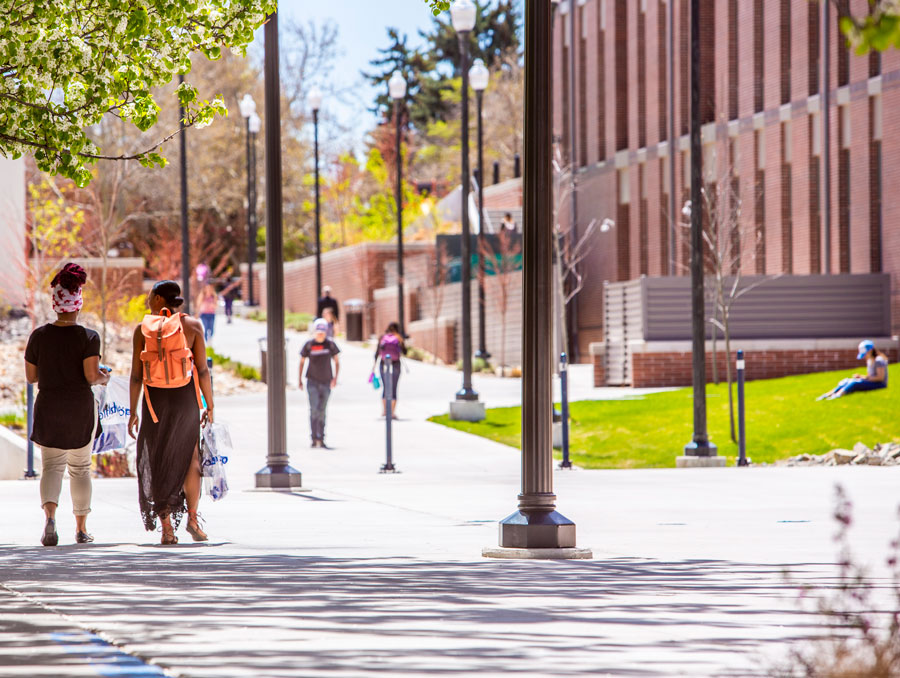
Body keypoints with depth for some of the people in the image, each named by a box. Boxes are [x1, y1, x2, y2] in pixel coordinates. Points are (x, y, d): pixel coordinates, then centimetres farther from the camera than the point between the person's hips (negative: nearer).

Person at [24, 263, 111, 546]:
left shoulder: (38, 336, -2)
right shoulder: (88, 337, -9)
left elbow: (31, 376, 2)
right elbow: (91, 375, -16)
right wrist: (104, 376, 6)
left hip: (48, 407, 1)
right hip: (81, 407, -1)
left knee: (52, 466, 2)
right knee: (80, 467, 15)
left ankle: (50, 515, -26)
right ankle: (81, 528, 18)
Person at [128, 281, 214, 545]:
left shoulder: (143, 329, -1)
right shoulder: (192, 325, -2)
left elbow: (136, 375, -2)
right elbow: (203, 370, -5)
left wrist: (133, 411, 4)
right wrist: (209, 405, 4)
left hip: (154, 400, 0)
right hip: (185, 398, 0)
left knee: (158, 462, 7)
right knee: (190, 458, 15)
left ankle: (166, 526, 3)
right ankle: (192, 517, 9)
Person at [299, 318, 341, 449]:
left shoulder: (330, 344, -2)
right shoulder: (309, 345, -5)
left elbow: (337, 361, 6)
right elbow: (302, 362, 6)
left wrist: (335, 377, -7)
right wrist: (300, 379, 4)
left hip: (326, 382, 2)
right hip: (312, 381, -2)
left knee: (322, 411, 7)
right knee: (314, 409, -14)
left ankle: (321, 439, 13)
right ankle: (314, 438, -15)